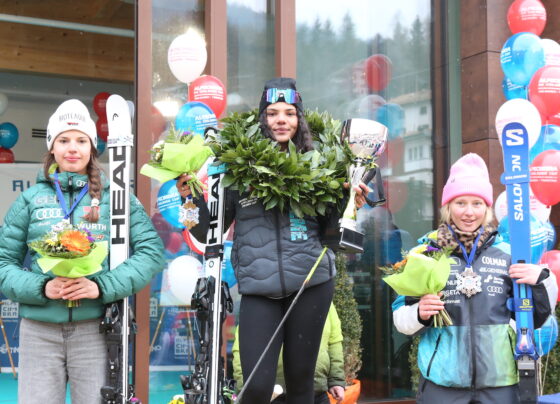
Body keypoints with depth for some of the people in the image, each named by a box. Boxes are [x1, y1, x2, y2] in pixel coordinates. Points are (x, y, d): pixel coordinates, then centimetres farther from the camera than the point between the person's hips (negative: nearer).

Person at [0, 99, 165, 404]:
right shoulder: (31, 200, 7)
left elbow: (151, 251, -1)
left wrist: (103, 286, -14)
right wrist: (40, 287, -12)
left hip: (95, 328, -1)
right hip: (39, 330, 1)